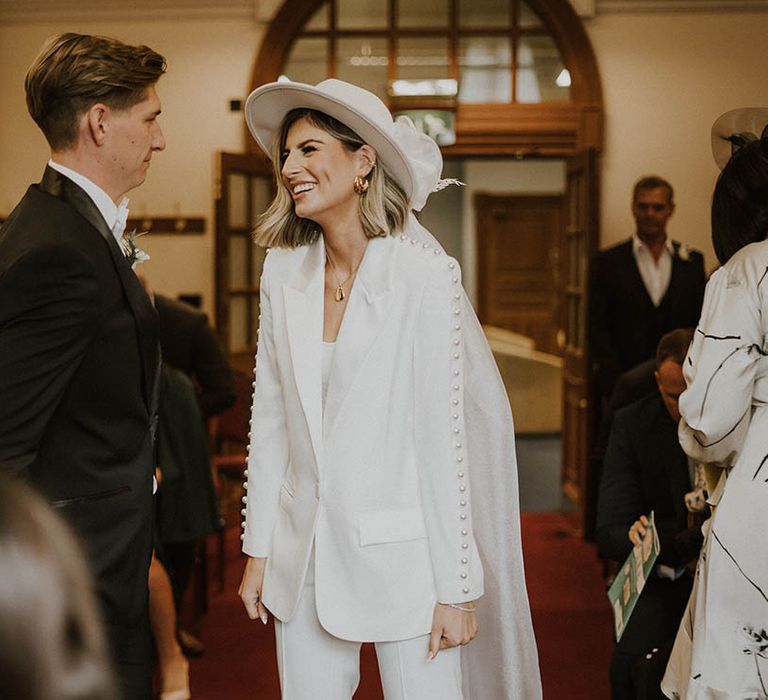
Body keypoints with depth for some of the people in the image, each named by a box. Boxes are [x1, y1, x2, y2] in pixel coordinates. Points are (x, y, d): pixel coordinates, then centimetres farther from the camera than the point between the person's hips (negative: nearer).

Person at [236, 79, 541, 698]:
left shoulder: (424, 274, -11)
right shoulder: (284, 271, 3)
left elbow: (444, 437, -12)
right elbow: (270, 417, 8)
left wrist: (457, 588, -11)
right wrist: (258, 551, 8)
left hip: (403, 554, -4)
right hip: (305, 551, 4)